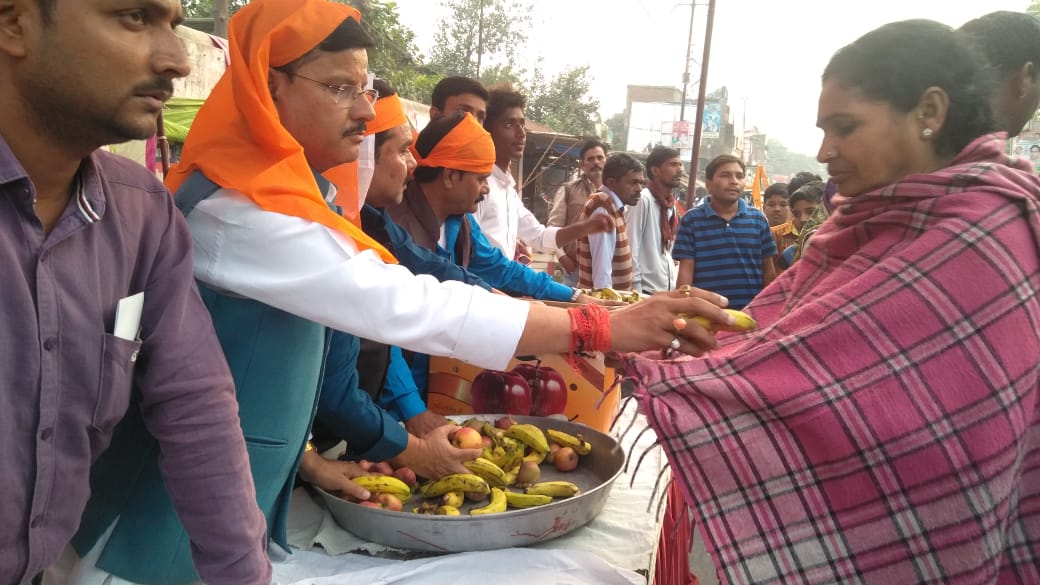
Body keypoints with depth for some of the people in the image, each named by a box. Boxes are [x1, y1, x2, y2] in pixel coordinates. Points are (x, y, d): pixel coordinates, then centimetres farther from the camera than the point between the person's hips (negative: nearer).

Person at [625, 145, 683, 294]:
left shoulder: (672, 204, 12)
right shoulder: (642, 199, -11)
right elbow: (631, 247, -15)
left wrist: (673, 286, 13)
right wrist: (635, 290, -17)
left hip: (667, 289, 8)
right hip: (646, 289, -8)